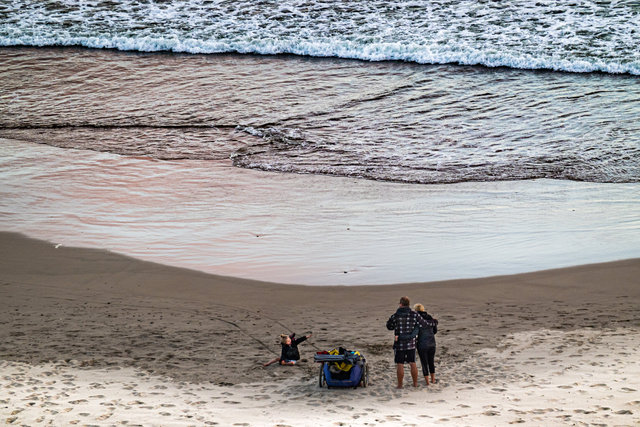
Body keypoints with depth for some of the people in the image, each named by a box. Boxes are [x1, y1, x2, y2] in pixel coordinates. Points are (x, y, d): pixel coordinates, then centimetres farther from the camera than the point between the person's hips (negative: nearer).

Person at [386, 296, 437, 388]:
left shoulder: (395, 316, -11)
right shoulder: (414, 315, -6)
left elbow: (389, 327, 5)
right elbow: (425, 323, 3)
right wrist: (433, 322, 21)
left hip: (399, 344, -3)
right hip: (411, 343, 3)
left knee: (400, 364, 4)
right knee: (413, 363, 13)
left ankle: (400, 384, 7)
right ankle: (415, 383, 19)